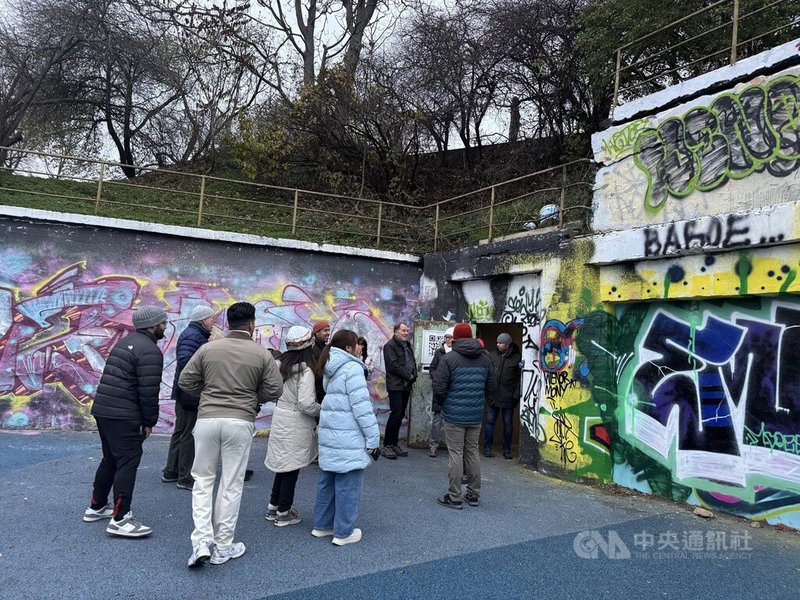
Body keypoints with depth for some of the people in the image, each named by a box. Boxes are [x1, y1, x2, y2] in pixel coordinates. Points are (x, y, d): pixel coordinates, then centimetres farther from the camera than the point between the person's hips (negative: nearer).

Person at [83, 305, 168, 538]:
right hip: (123, 416, -10)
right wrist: (149, 421, -6)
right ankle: (120, 519, -3)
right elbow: (148, 391, -17)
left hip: (102, 409, 10)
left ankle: (96, 506, 32)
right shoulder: (150, 350, -13)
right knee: (128, 462, -5)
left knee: (111, 459, 21)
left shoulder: (125, 342, 17)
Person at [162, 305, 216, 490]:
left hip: (185, 393, 11)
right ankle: (185, 478, 8)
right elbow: (185, 359, -30)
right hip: (190, 393, -11)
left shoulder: (194, 334, 16)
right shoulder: (193, 335, -17)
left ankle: (170, 473, 30)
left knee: (181, 432, 19)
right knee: (189, 435, -1)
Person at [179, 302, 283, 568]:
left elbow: (185, 381, 5)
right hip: (240, 422, -1)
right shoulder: (262, 354, -1)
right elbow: (274, 390, -1)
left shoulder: (208, 348, 2)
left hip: (207, 419, 1)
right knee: (231, 484, 9)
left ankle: (201, 542, 7)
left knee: (203, 480, 15)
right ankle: (222, 547, 18)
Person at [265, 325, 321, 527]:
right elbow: (306, 403, -22)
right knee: (292, 467, 7)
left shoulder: (281, 363, 1)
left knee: (283, 464, 20)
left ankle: (273, 506, 31)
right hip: (296, 422, -7)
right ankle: (283, 513, 18)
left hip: (280, 416, 7)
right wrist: (321, 410, -6)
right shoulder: (305, 370, -19)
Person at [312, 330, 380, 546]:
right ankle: (343, 532, 10)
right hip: (349, 439, -9)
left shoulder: (330, 369, 14)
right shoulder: (352, 368, -15)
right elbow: (361, 406, -18)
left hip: (329, 435, 9)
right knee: (347, 485, 2)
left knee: (327, 482, 17)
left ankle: (322, 525, 27)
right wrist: (373, 437, -13)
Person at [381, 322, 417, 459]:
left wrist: (413, 376, 2)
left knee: (400, 414, 9)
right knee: (396, 414, -11)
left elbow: (413, 362, 21)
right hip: (395, 385, -8)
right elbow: (393, 365, -14)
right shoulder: (390, 345, -6)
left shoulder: (408, 345, 19)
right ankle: (387, 445, -3)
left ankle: (394, 443, 17)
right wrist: (408, 376, -10)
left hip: (406, 386, 8)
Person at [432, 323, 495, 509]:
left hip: (454, 415, -5)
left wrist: (443, 404, 6)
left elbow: (439, 388, -13)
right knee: (473, 453, 15)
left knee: (456, 454, 2)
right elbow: (491, 386, 9)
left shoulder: (449, 358, -11)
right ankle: (474, 494, 23)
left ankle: (454, 497, 8)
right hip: (476, 415, 5)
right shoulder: (485, 359, 6)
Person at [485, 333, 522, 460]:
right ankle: (487, 448, 16)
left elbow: (520, 378, -5)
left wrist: (516, 395, -10)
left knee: (508, 423, 8)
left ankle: (507, 450, 19)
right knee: (490, 421, 6)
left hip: (508, 397, -2)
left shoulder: (517, 357, -5)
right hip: (493, 395, 2)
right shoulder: (493, 355, 3)